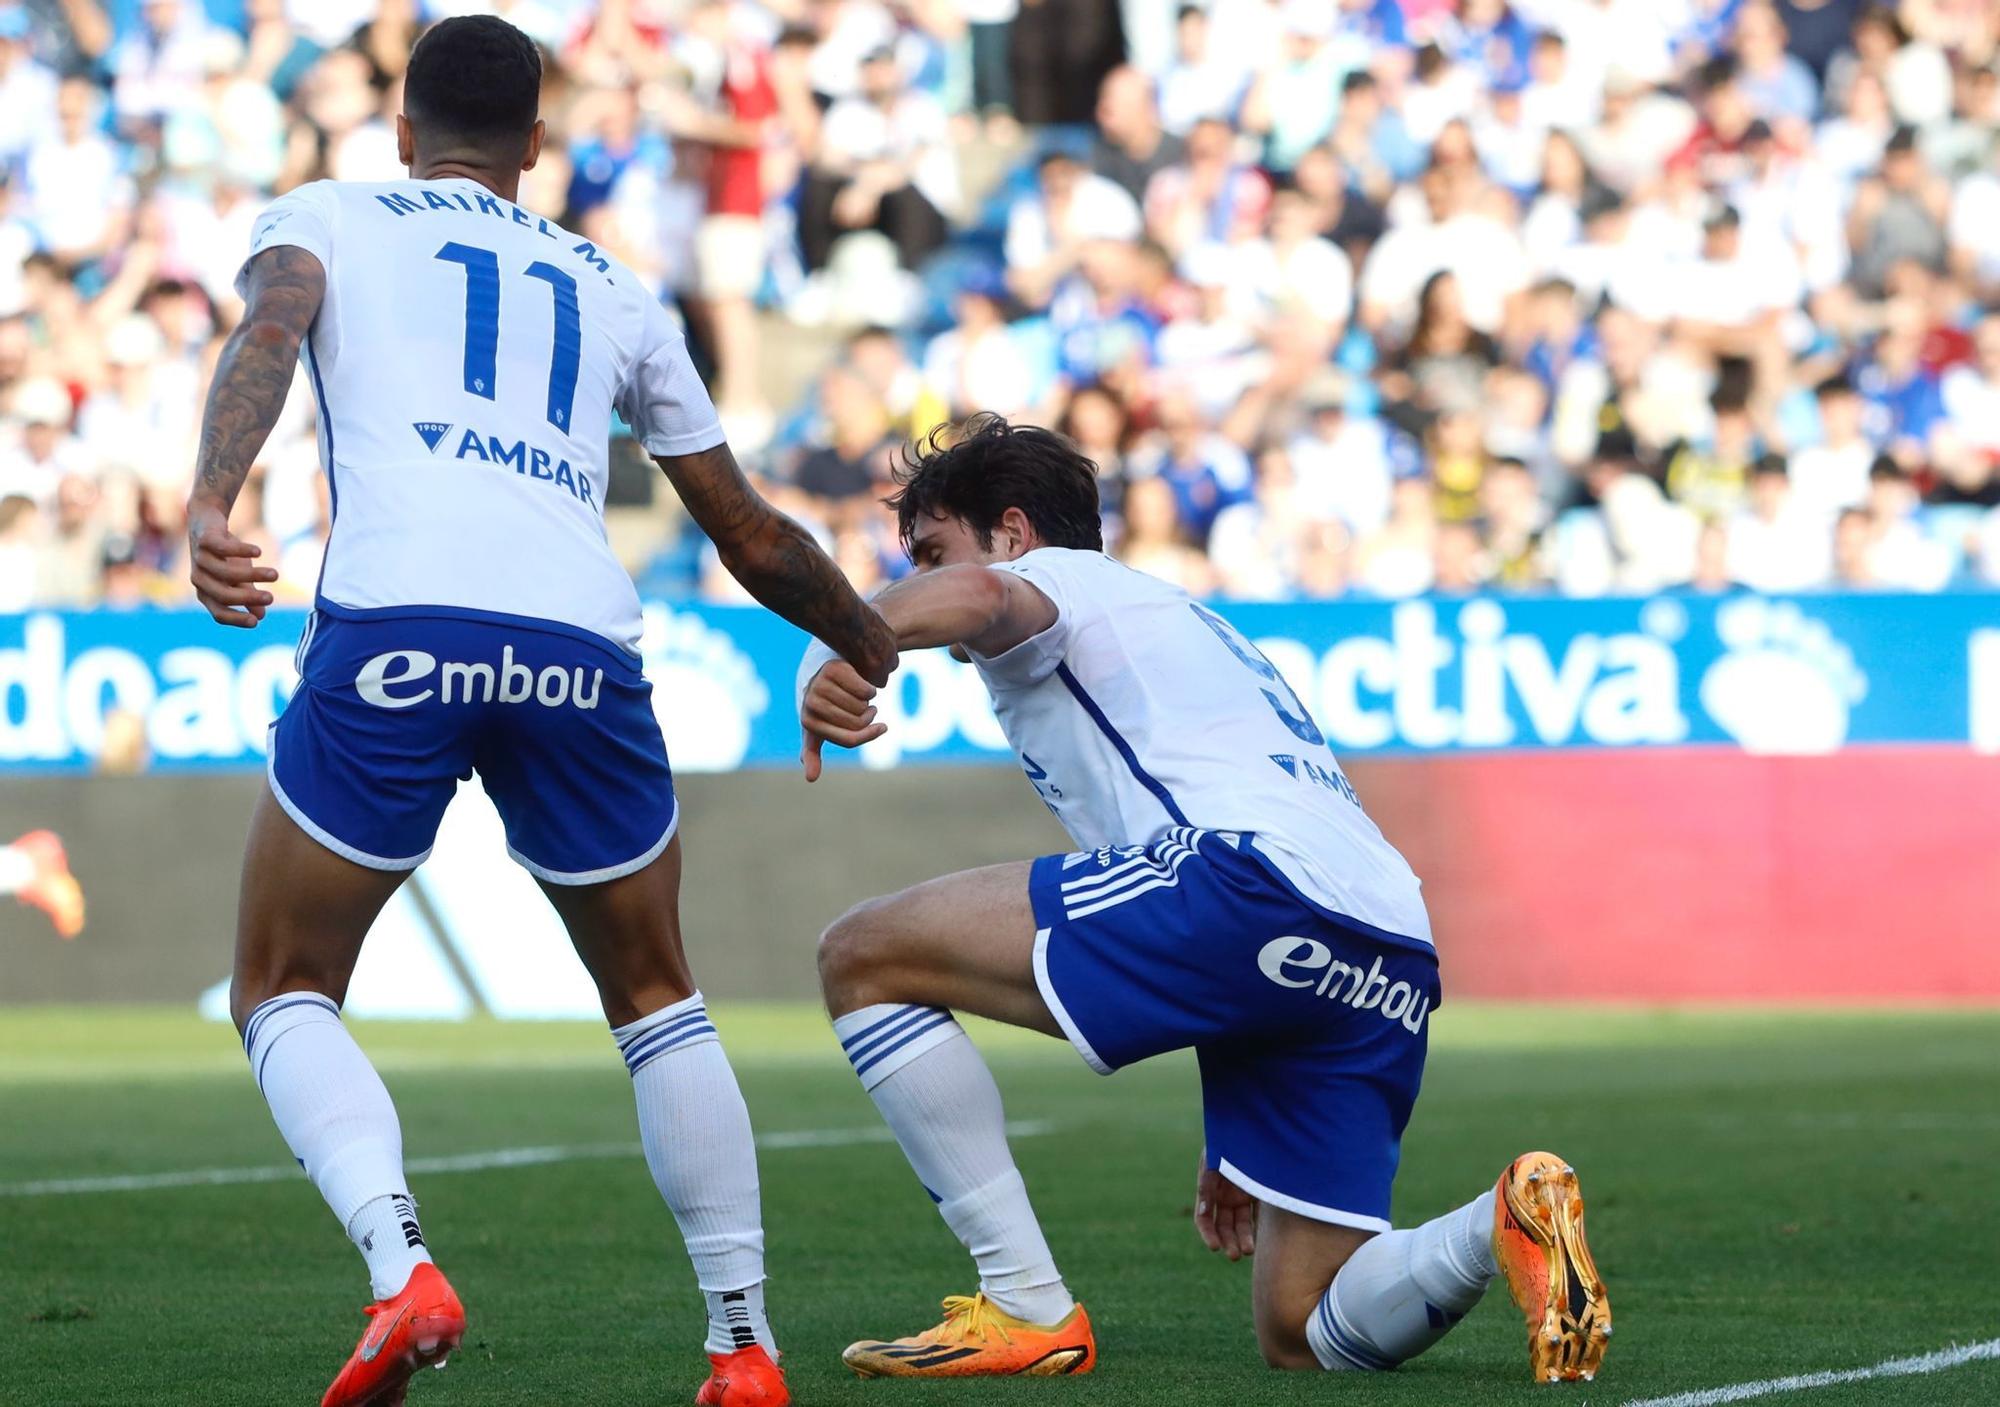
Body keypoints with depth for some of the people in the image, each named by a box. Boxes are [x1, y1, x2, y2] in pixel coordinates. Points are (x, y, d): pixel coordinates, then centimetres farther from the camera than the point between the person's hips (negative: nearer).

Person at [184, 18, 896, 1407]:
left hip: (395, 626, -3)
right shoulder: (612, 291, 30)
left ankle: (401, 1265, -13)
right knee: (658, 999, 23)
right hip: (583, 647, 3)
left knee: (284, 993, 12)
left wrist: (210, 504, -19)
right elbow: (753, 535, 35)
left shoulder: (327, 217, 23)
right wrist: (881, 651, 52)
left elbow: (270, 326, -2)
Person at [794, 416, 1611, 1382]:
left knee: (863, 957, -1)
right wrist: (1235, 1147, 44)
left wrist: (835, 654, -31)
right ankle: (1503, 1228, -13)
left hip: (1251, 870, -9)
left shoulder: (1063, 577, 18)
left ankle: (1027, 1309, -5)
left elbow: (979, 597, -12)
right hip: (1392, 971, 9)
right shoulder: (1194, 627, 42)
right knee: (1301, 1336, 14)